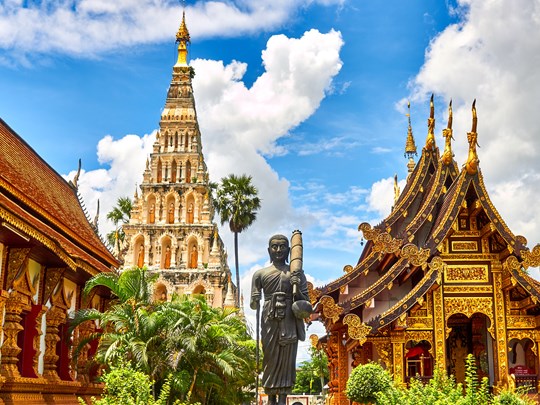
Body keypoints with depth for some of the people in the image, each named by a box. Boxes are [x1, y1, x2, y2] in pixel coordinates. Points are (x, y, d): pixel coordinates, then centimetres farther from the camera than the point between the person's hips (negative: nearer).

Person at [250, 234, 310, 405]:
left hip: (289, 322, 0)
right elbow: (253, 304, 12)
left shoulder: (297, 274, 12)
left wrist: (297, 289, -9)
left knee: (287, 359, -5)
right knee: (270, 359, -2)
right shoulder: (260, 274, 12)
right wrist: (255, 303, -11)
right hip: (269, 321, 0)